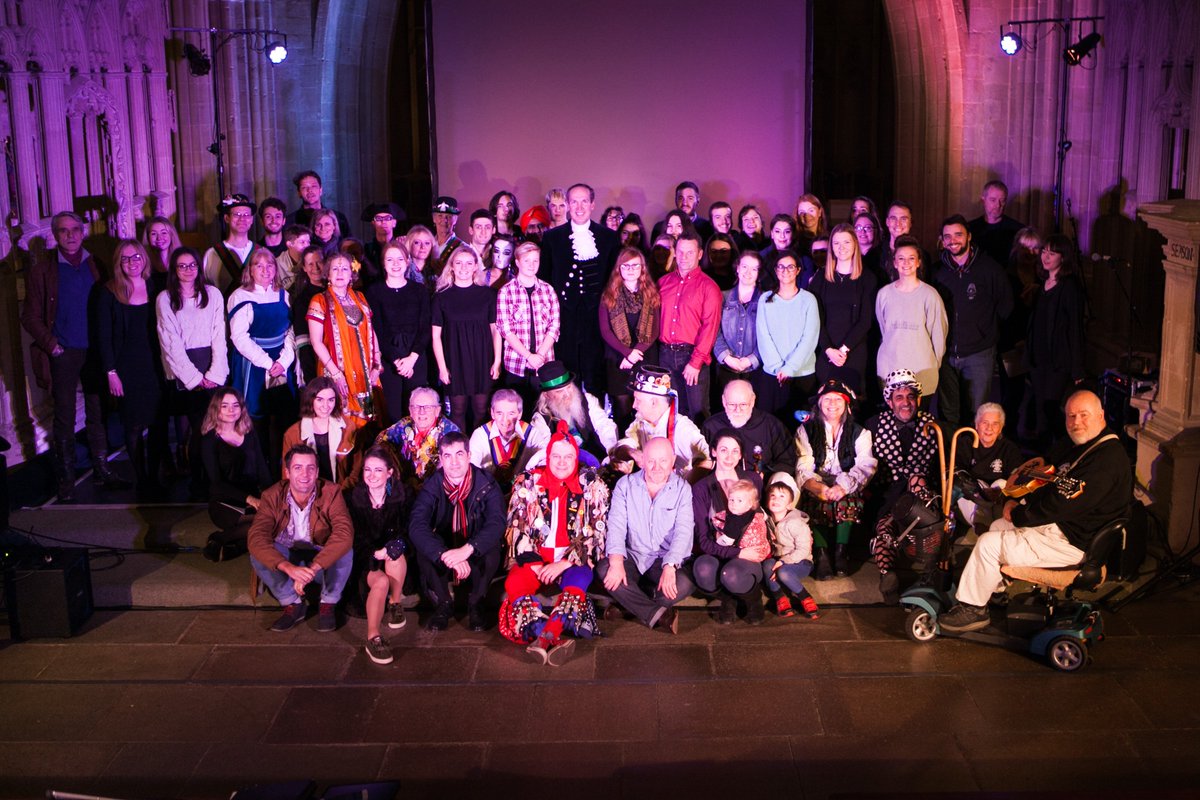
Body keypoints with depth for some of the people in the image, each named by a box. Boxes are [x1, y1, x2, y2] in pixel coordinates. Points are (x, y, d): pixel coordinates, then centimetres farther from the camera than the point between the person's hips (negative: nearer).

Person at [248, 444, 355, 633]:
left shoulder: (331, 493, -18)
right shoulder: (272, 496, -15)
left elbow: (345, 533, -32)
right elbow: (256, 537, -28)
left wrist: (312, 568, -44)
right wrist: (290, 568, -44)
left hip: (323, 560, -1)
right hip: (286, 558, 1)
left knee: (345, 551, -32)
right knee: (257, 554, -27)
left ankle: (328, 605, -6)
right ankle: (293, 604, -7)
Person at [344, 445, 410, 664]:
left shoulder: (401, 495, -4)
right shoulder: (352, 497, -5)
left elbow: (406, 531, -6)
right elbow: (353, 538, -5)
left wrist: (390, 548, -26)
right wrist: (375, 553, -22)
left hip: (391, 550, 1)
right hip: (364, 558, -1)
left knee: (396, 555, -34)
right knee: (381, 581, -31)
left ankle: (395, 604, -13)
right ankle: (373, 638, -33)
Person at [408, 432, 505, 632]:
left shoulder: (486, 484, -13)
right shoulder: (431, 486, -11)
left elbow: (497, 523, -27)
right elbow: (416, 526, -26)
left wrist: (467, 550, -44)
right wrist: (447, 556, -42)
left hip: (476, 554, -1)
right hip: (443, 549, 1)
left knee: (493, 547, -33)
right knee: (422, 548, -29)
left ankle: (475, 604, -9)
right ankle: (443, 604, -7)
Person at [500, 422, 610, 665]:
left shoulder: (592, 486, 2)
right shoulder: (527, 483, 6)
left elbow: (596, 532, -4)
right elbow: (517, 527, 3)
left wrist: (564, 563, -13)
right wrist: (534, 563, -11)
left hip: (574, 559, -1)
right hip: (534, 557, 1)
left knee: (576, 585, -34)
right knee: (514, 584, -30)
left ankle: (544, 640, -52)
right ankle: (554, 640, -47)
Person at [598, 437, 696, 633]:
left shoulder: (683, 489, -2)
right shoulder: (625, 485, 2)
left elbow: (684, 531, -12)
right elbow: (616, 525, -7)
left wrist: (669, 566, -28)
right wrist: (616, 561, -25)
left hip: (667, 560, -1)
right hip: (632, 556, 1)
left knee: (685, 583, -32)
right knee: (605, 570, -29)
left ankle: (630, 605, -11)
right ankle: (657, 614, -23)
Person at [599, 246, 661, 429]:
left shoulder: (652, 294, 9)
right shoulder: (609, 295, 6)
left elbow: (654, 330, 4)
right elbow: (605, 331, 0)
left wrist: (636, 352, -10)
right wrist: (627, 352, -12)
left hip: (646, 358, 1)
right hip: (617, 359, -1)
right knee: (622, 406, -4)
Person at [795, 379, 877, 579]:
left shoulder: (859, 433, 12)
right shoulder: (806, 431, 11)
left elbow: (865, 466, -5)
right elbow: (803, 469, -4)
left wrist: (843, 486, -26)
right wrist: (820, 488, -27)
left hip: (847, 489, 0)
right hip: (816, 487, 0)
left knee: (846, 500, -34)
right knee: (816, 502, -34)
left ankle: (841, 551, -21)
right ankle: (821, 554, -29)